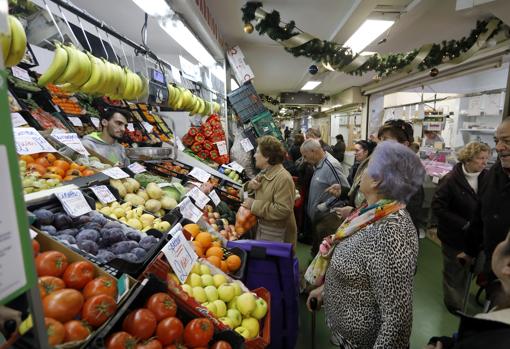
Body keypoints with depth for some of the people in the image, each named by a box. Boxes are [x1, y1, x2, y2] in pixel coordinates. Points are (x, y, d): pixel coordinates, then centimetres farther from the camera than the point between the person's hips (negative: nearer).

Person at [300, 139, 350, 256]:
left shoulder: (331, 165, -21)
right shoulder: (318, 164, 7)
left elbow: (345, 189, -23)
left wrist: (325, 205, -19)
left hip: (327, 218, -9)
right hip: (317, 216, 9)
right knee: (316, 250, 23)